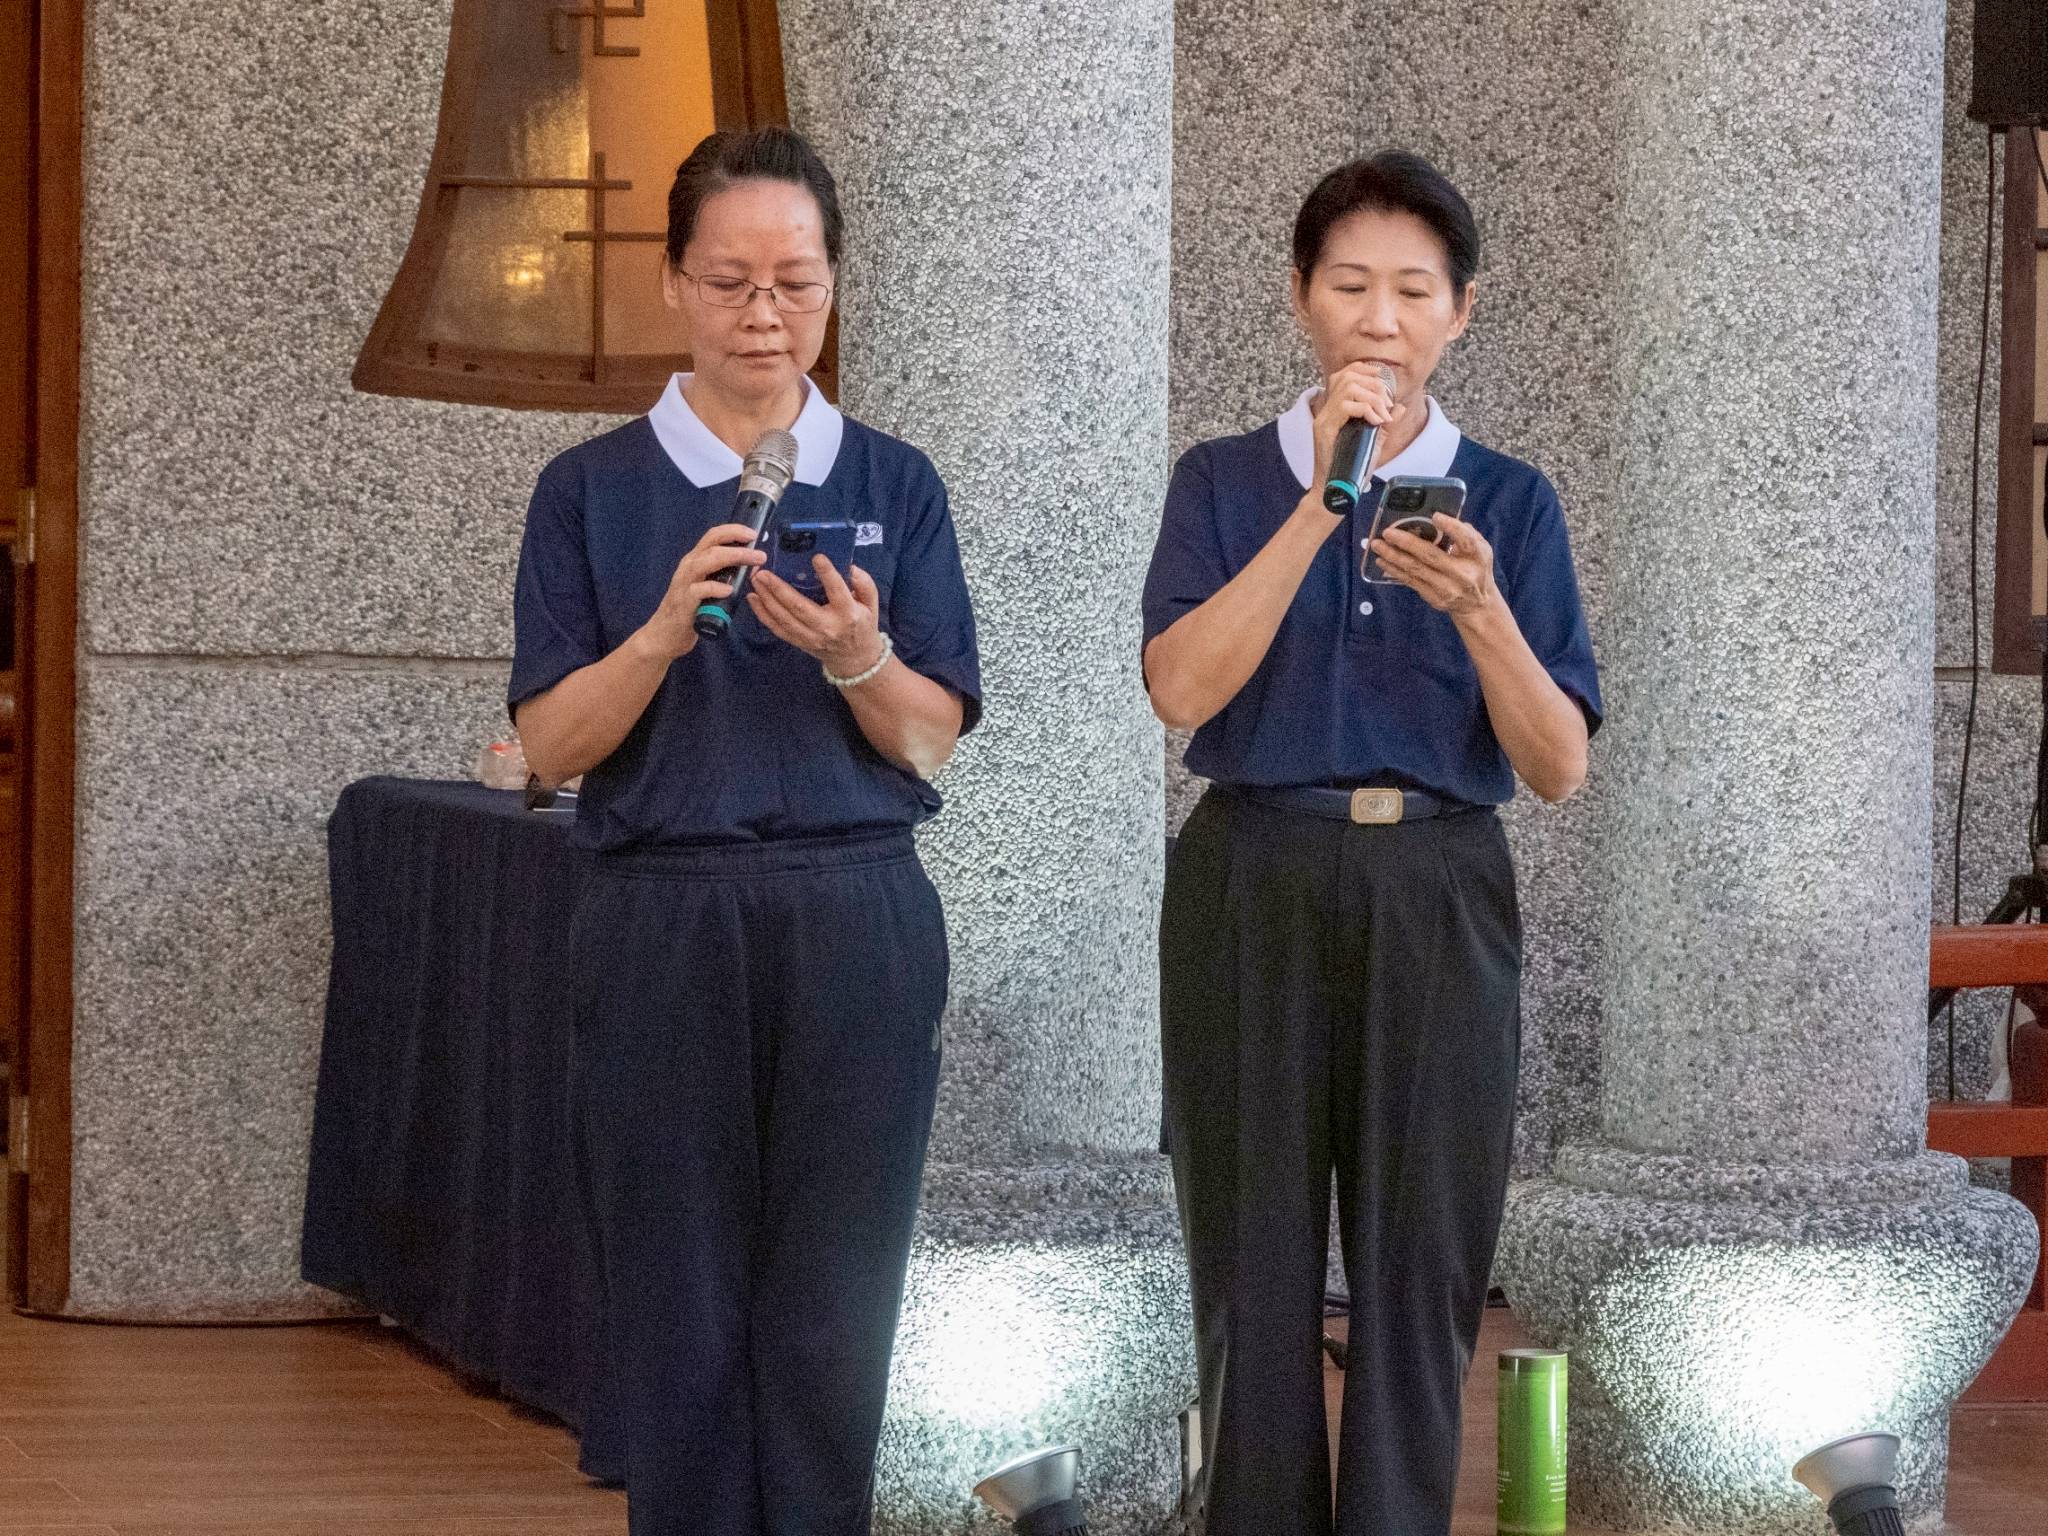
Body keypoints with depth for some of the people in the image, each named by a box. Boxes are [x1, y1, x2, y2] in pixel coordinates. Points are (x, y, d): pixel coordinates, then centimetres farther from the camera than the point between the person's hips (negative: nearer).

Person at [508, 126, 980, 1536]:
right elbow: (552, 745, -2)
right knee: (682, 1324, 1)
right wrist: (664, 631, -19)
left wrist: (858, 656, -17)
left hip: (858, 926, 1)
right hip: (662, 926, -1)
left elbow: (933, 744, 3)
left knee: (833, 1324, 0)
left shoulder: (895, 485, 7)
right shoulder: (595, 490, 3)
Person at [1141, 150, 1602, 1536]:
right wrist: (1323, 500, -16)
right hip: (1254, 893, 0)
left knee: (1421, 1273, 2)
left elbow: (1559, 768, -1)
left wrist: (1479, 610, -19)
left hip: (1439, 906, 1)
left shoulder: (1509, 501, 6)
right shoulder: (1226, 482, 5)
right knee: (1258, 1270, 4)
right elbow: (1182, 688, -12)